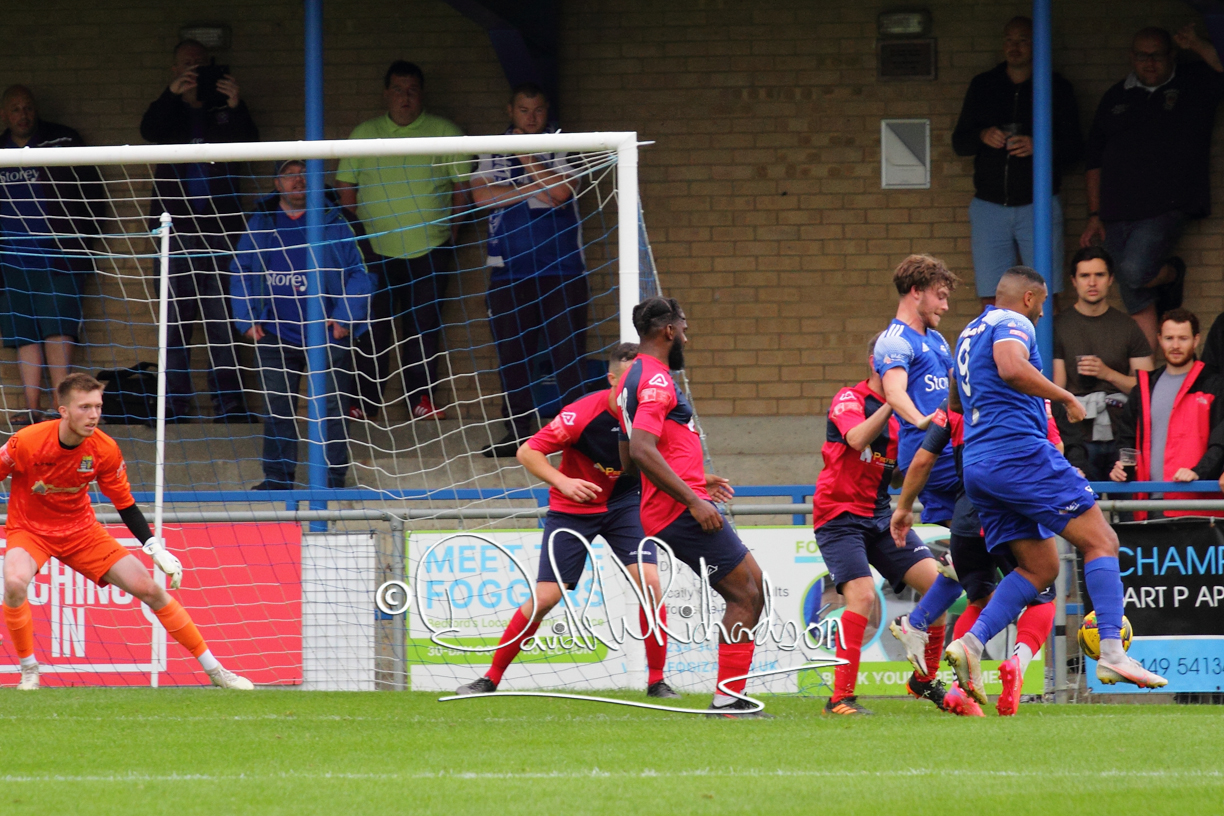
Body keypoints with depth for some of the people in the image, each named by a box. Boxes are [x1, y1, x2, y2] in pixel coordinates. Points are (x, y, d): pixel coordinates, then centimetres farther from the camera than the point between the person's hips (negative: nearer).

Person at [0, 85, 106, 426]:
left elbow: (93, 192, 5)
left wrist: (83, 238, -2)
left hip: (57, 257, -4)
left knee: (57, 327, -12)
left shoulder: (63, 142, 4)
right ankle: (32, 407, 0)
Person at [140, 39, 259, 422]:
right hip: (177, 226, 0)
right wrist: (173, 93, -21)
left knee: (222, 317, -4)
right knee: (176, 318, -3)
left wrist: (236, 107, -21)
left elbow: (249, 143, -3)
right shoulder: (169, 110, 14)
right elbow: (149, 131, -7)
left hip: (219, 225, 0)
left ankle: (228, 403, -4)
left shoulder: (222, 110, 12)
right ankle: (175, 405, -2)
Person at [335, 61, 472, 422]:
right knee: (372, 325, -1)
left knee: (423, 325, 3)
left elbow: (463, 185, 6)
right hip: (375, 248, 1)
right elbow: (345, 186, 12)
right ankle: (366, 400, 4)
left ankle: (421, 398, 10)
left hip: (430, 249, -1)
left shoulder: (445, 133, 5)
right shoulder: (362, 135, 9)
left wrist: (452, 227, -1)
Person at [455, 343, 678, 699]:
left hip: (624, 503, 3)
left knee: (649, 582, -17)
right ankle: (491, 677, 7)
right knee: (545, 597, -7)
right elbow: (527, 452, -19)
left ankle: (657, 681, -6)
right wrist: (563, 482, -34)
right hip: (573, 508, -3)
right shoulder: (584, 414, -26)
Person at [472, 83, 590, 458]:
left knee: (568, 349, -6)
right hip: (509, 269, 2)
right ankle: (517, 430, 7)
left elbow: (560, 191, -12)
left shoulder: (564, 148, 5)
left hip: (561, 268, -2)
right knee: (512, 353, 1)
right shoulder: (493, 153, 12)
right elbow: (481, 195, -4)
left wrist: (526, 157, -8)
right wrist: (531, 192, -9)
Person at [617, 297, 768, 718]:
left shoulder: (634, 379, 19)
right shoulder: (656, 379, -13)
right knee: (745, 596, -7)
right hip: (682, 511, -10)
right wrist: (692, 499, -25)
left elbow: (629, 459, 26)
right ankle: (728, 698, -9)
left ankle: (731, 696, 10)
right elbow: (641, 450, -26)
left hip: (674, 512, 10)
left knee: (752, 589, 13)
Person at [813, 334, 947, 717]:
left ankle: (925, 679, 13)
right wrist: (892, 402, -30)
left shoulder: (903, 412, 12)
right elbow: (858, 439, -29)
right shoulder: (849, 399, -9)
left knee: (936, 581, -5)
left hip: (880, 516, 7)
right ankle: (840, 698, -18)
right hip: (839, 516, -7)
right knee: (862, 595, -24)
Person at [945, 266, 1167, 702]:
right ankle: (1112, 651, -20)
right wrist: (1065, 397, -14)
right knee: (1101, 540, -7)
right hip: (1019, 451, -9)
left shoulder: (969, 334, 26)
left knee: (1039, 567, 10)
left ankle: (971, 642, -7)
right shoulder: (1012, 323, -3)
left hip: (977, 466, 9)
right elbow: (1011, 368, -24)